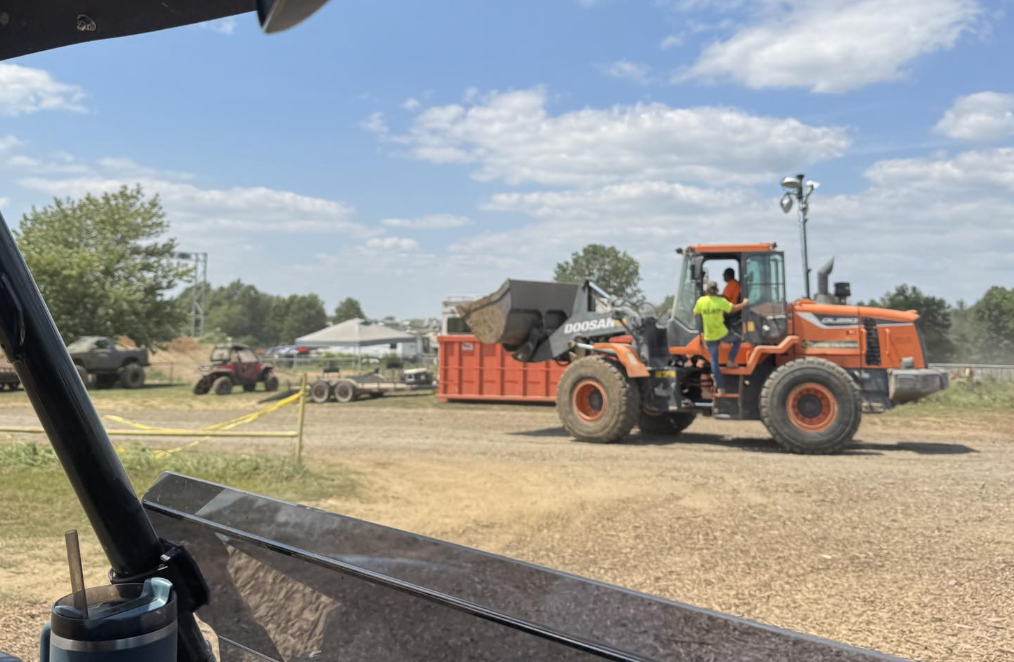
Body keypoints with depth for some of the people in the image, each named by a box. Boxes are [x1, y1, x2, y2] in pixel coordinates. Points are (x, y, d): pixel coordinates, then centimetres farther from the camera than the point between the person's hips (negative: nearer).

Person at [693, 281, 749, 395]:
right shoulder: (721, 301, -13)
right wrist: (744, 303, 8)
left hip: (709, 337, 2)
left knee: (714, 361, 7)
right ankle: (731, 360, 13)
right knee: (737, 340, 28)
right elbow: (734, 308, -9)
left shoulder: (701, 301, -8)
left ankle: (720, 387, 7)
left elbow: (696, 314, 4)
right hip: (722, 334, -2)